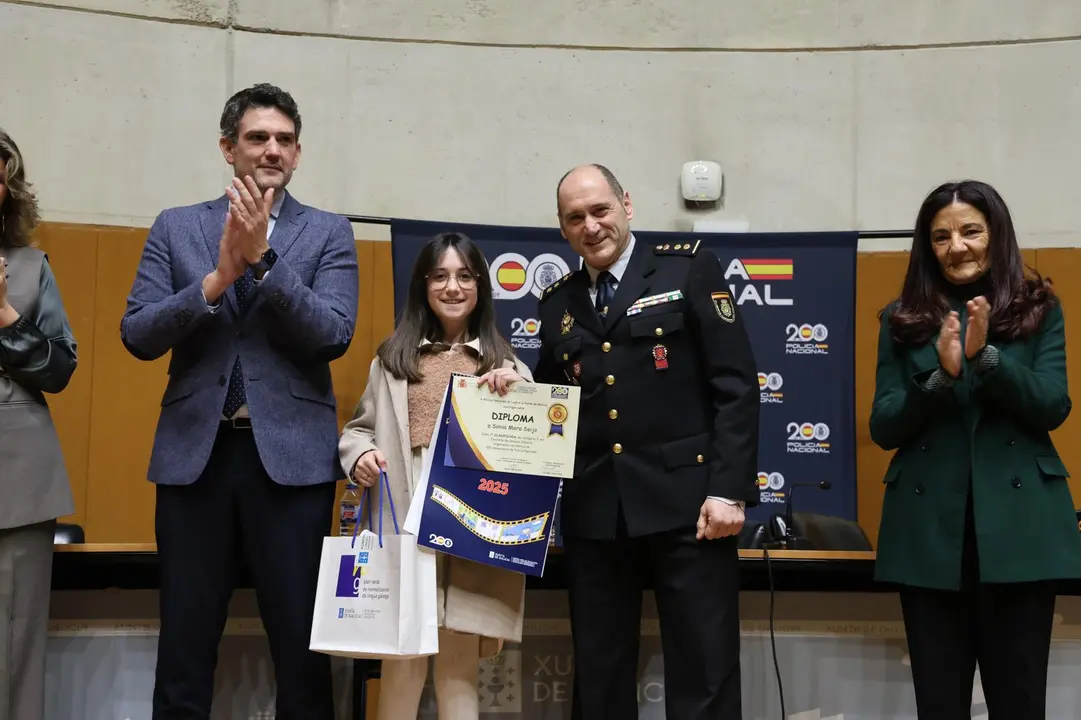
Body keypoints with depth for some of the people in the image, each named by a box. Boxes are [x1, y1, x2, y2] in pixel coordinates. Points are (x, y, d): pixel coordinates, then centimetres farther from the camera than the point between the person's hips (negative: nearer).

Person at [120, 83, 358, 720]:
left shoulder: (329, 233, 6)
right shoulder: (175, 227, 10)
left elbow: (333, 336, -7)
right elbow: (137, 336, 1)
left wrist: (263, 256, -14)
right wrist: (217, 278, -12)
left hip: (291, 454, -1)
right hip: (195, 452, 1)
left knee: (302, 645, 3)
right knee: (184, 649, 6)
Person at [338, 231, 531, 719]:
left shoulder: (504, 363, 12)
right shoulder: (393, 358, 12)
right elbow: (358, 428, 15)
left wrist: (521, 390, -11)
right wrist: (360, 455, -6)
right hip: (405, 526, 0)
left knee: (460, 666, 5)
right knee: (402, 660, -1)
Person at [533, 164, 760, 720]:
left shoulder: (689, 269, 2)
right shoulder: (557, 302, 15)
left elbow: (736, 385, -4)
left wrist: (728, 487, -12)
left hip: (685, 500, -4)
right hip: (593, 511, 4)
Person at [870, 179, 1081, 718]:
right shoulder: (903, 319, 8)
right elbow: (883, 429, 2)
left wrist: (985, 355, -18)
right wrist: (941, 375, -14)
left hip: (1019, 525, 0)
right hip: (931, 529, 1)